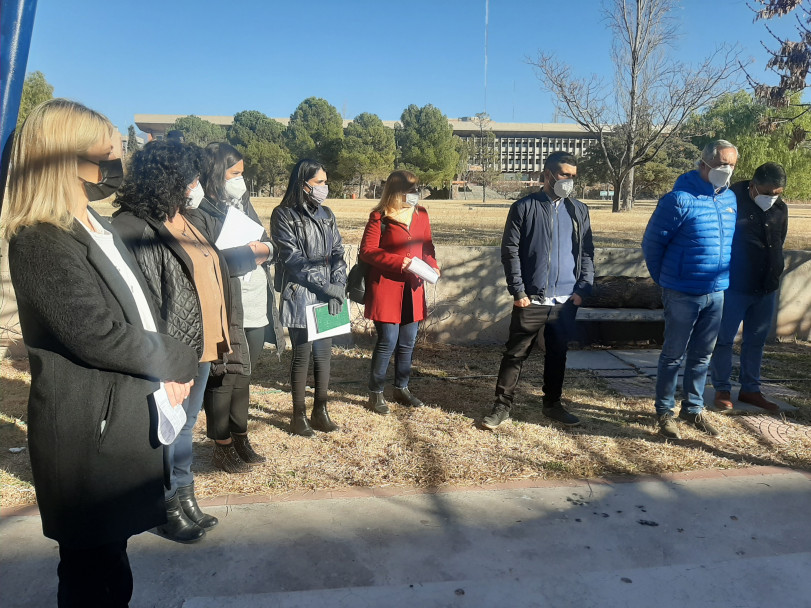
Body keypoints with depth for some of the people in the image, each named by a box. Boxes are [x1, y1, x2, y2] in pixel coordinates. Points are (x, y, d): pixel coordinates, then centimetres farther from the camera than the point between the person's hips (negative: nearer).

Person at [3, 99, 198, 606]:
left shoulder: (99, 228, 11)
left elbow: (138, 309, 15)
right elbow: (98, 335, -25)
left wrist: (164, 365, -2)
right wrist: (180, 361, -11)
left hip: (122, 419, 9)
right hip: (88, 432, -9)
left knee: (110, 558, 23)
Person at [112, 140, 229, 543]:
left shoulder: (181, 222, 10)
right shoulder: (136, 229, -19)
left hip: (199, 348, 9)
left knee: (185, 424, 21)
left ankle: (184, 497, 38)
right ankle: (169, 509, 27)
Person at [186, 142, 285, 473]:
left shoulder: (243, 204, 15)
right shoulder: (200, 213, -10)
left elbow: (268, 246, 13)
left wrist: (263, 249, -9)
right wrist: (247, 255, -15)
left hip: (257, 309, 7)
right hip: (225, 312, -7)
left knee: (243, 376, 17)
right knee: (224, 379, 3)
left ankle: (240, 437, 32)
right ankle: (223, 446, 20)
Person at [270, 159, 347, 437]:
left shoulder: (326, 214, 12)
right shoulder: (284, 215, -5)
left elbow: (338, 252, 8)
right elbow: (292, 259, -12)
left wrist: (339, 286, -8)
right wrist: (327, 285, -15)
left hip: (328, 297, 5)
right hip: (299, 296, -5)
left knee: (324, 353, 8)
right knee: (302, 355, 1)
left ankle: (320, 411, 21)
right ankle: (299, 415, 15)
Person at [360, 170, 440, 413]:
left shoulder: (421, 214, 10)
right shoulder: (380, 217, -8)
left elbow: (427, 246, 16)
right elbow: (367, 251, -11)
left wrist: (433, 267, -4)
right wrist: (399, 261, -19)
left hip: (412, 289, 6)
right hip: (385, 288, -6)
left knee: (408, 342, 12)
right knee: (388, 341, -4)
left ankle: (401, 388, 29)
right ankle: (375, 392, 13)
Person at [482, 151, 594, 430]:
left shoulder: (579, 211, 10)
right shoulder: (524, 208, -2)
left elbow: (586, 253, 10)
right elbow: (510, 251, -5)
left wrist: (583, 289, -1)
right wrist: (518, 291, -11)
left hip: (566, 300, 4)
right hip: (531, 300, -3)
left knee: (558, 354, 15)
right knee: (516, 354, 1)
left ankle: (552, 403, 30)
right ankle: (502, 407, 12)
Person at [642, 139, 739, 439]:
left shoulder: (731, 199, 6)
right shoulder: (680, 199, -14)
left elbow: (732, 242, 17)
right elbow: (652, 242, -10)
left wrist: (724, 279, 15)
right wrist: (665, 280, 0)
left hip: (717, 293, 6)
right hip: (683, 294, -6)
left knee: (702, 355, 15)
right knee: (674, 355, 5)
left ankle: (693, 407, 30)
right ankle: (664, 411, 18)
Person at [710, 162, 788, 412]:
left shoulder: (780, 208, 5)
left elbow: (779, 243, 19)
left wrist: (774, 274, 16)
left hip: (766, 289, 6)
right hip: (733, 287, -6)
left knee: (756, 340, 14)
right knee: (724, 339, 2)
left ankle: (750, 389, 26)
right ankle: (722, 389, 16)